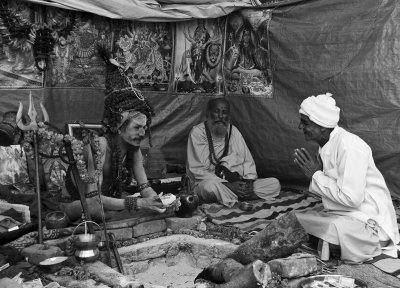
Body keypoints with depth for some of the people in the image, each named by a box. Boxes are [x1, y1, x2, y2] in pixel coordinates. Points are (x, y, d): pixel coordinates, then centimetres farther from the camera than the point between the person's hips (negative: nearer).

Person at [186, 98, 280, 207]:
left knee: (275, 184, -11)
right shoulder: (197, 132, -5)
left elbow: (247, 160, 13)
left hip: (236, 183, 6)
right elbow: (197, 171, -12)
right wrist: (227, 185, -20)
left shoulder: (233, 131, 12)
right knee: (210, 187, -41)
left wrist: (249, 181, -9)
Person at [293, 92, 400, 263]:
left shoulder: (348, 145, -20)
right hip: (340, 215, 8)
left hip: (369, 222, -8)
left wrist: (316, 175, -15)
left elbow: (351, 198, -25)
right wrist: (313, 173, -6)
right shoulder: (326, 146, 7)